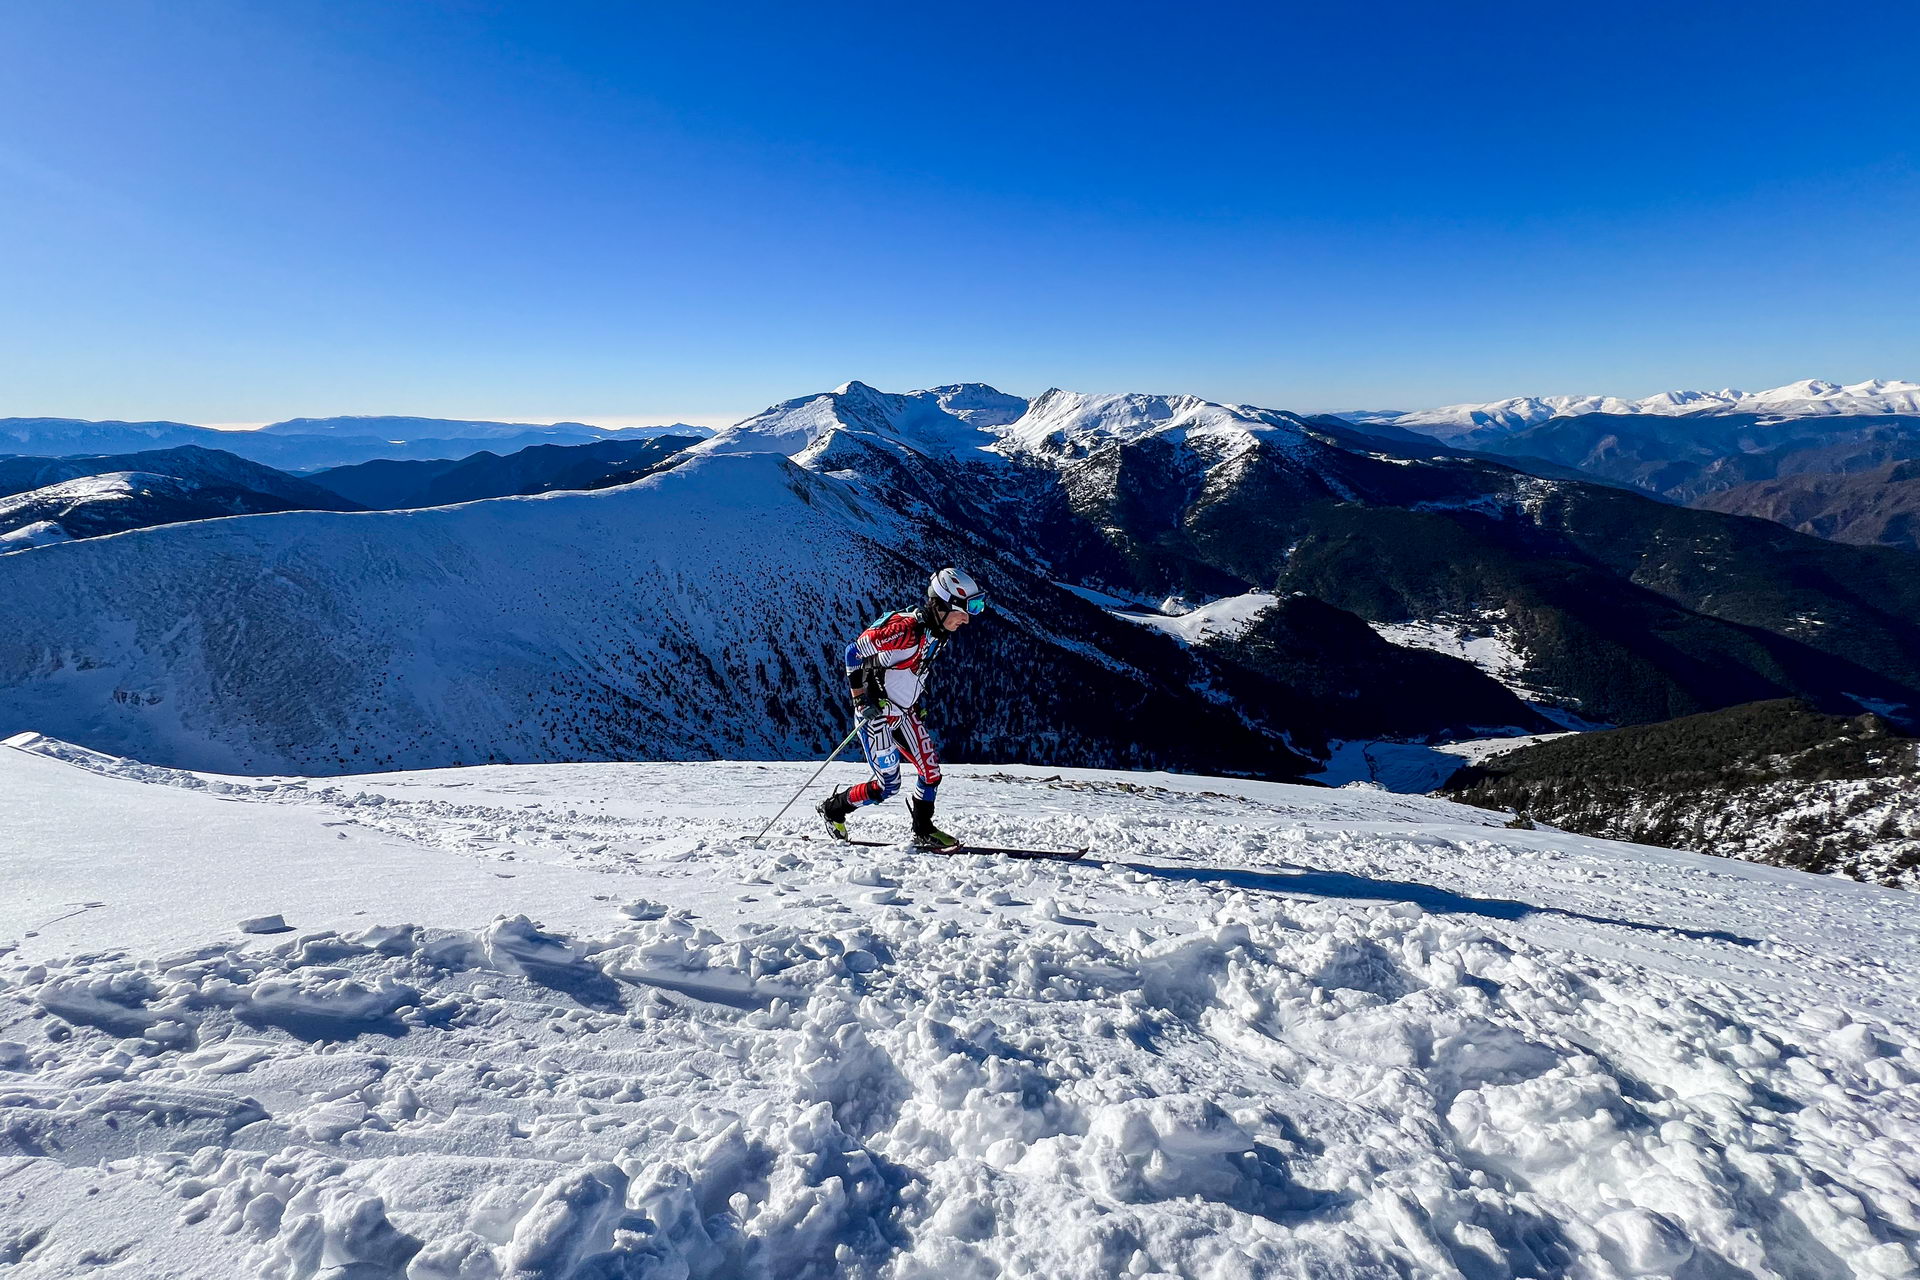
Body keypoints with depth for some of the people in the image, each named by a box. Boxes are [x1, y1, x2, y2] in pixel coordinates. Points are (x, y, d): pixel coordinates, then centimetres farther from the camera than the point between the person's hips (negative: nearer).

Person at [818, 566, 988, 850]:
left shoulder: (937, 631, 1)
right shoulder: (906, 628, -27)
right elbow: (854, 651, -24)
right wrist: (860, 699, -21)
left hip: (904, 713, 8)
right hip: (875, 712, -8)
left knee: (931, 770, 1)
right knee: (887, 785, -4)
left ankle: (924, 832, 18)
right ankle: (833, 808, 19)